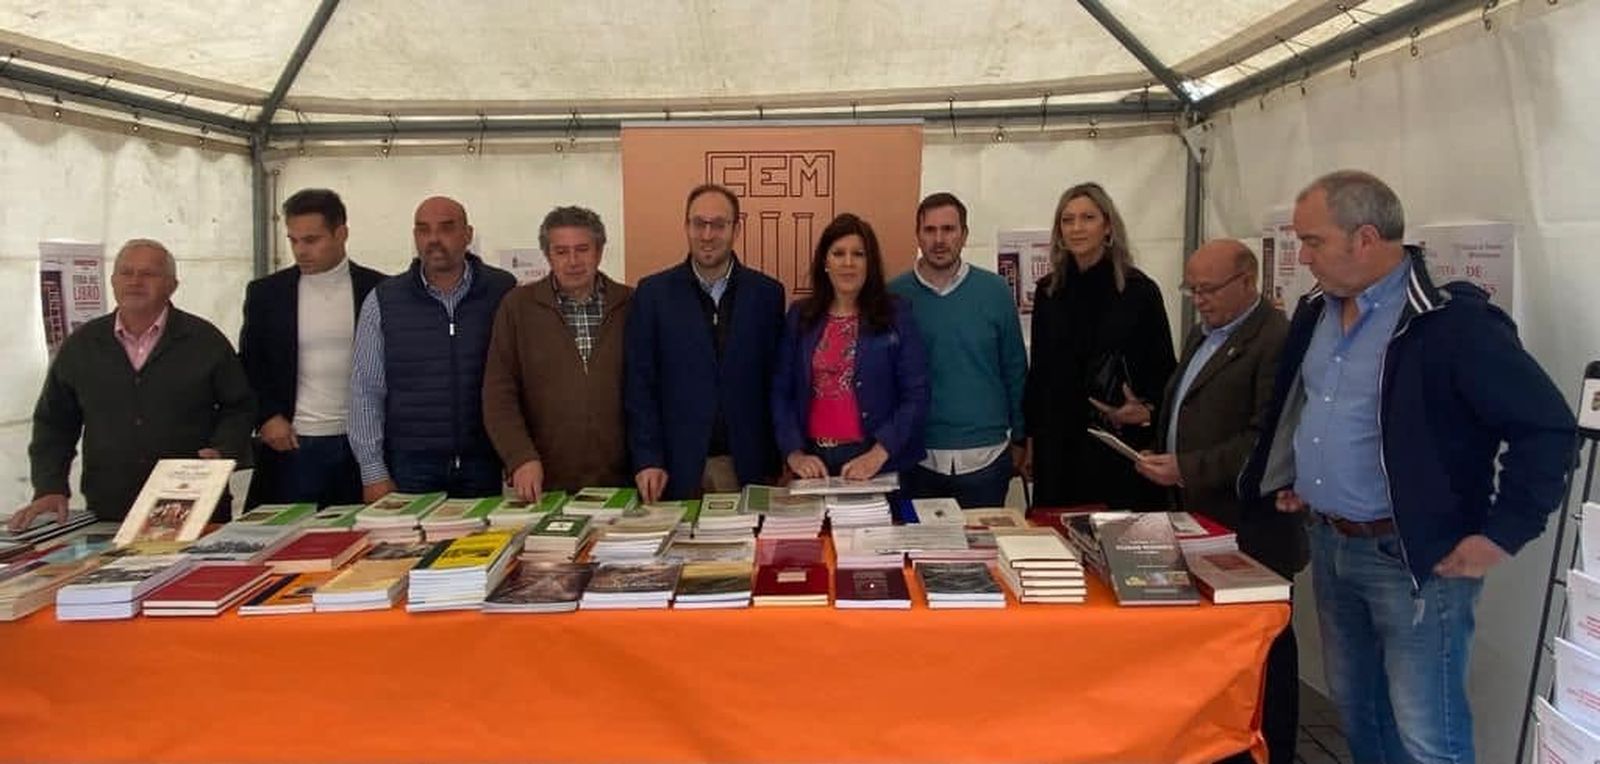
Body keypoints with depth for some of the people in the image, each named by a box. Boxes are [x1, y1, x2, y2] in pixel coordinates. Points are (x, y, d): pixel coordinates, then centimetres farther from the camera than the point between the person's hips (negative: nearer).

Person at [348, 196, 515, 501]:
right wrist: (374, 473, -2)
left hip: (484, 464, 0)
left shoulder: (503, 292, 1)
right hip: (409, 467, 0)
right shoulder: (383, 301, 2)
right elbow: (366, 391, 3)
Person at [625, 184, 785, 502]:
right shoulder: (653, 293, 2)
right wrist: (647, 460, -6)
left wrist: (778, 463, 2)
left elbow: (776, 381, 6)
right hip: (678, 467, -1)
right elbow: (640, 384, 1)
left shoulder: (767, 293, 4)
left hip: (748, 465, 1)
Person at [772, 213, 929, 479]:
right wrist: (793, 453, -9)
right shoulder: (799, 316, 5)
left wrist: (878, 454, -17)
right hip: (815, 463, 2)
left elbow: (915, 396, -7)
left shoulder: (896, 314, -3)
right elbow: (781, 392, 3)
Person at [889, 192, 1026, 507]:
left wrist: (1018, 437, 7)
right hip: (919, 457, 0)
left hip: (986, 456, 0)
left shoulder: (995, 290, -1)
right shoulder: (894, 295, -2)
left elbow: (1015, 370, 5)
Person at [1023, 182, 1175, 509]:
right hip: (1059, 446, 3)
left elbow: (1165, 369, 2)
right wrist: (1030, 439, 11)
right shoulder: (1048, 292, 7)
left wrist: (1147, 411, -16)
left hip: (1123, 443, -2)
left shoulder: (1139, 290, -2)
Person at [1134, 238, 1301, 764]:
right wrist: (1164, 460, 8)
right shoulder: (1203, 333, 15)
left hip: (1249, 530, -8)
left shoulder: (1276, 340, -15)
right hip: (1201, 519, 8)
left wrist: (1187, 470, -21)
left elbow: (1266, 439, -21)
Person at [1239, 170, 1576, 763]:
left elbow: (1547, 429, -17)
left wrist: (1501, 535, -17)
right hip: (1328, 545, 8)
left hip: (1412, 557, -7)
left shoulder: (1451, 321, -18)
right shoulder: (1316, 312, 7)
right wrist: (1291, 480, 17)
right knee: (1354, 709, 20)